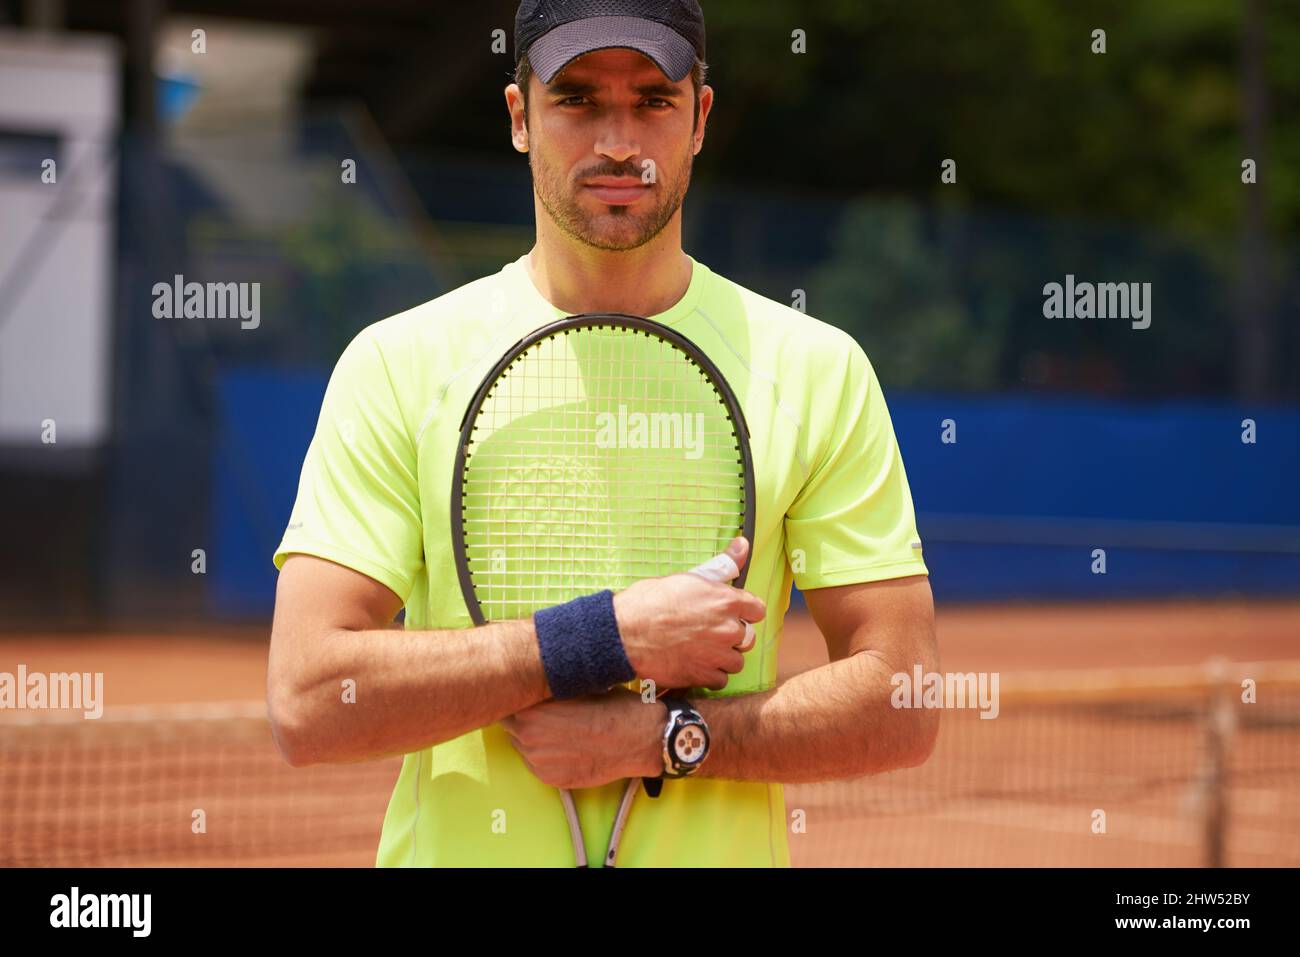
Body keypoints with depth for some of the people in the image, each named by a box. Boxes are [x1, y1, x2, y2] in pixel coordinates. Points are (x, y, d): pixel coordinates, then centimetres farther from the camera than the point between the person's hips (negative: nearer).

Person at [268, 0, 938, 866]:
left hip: (722, 852, 1)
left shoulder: (819, 369, 0)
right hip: (455, 852, 0)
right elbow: (306, 704, -12)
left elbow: (902, 709, -4)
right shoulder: (398, 364, -2)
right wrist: (612, 636, -17)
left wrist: (651, 737, -16)